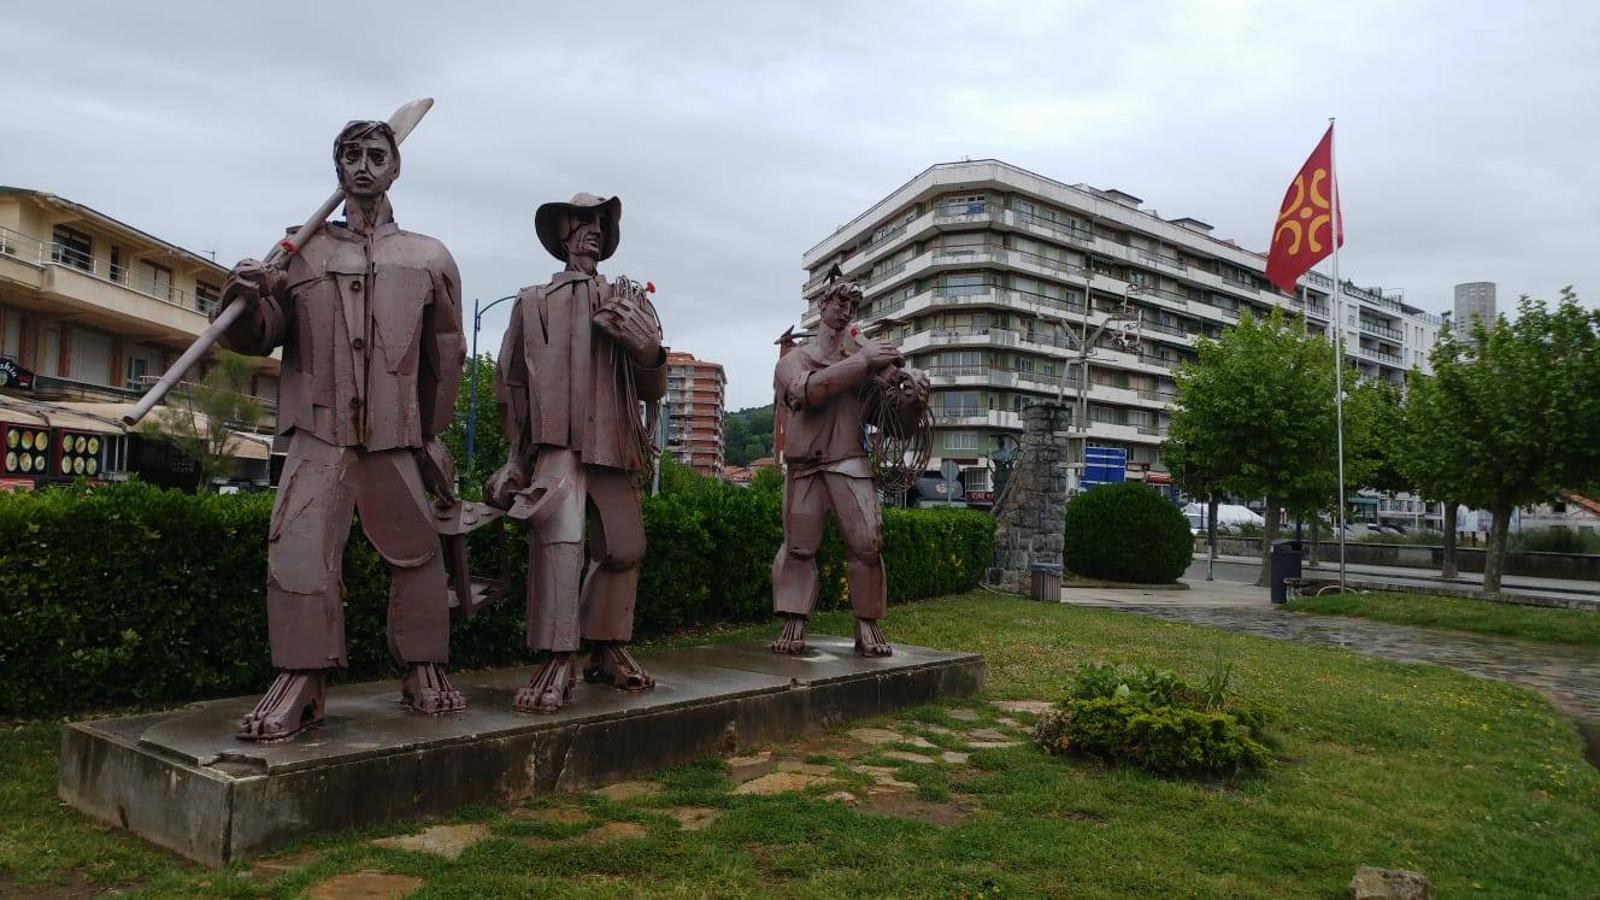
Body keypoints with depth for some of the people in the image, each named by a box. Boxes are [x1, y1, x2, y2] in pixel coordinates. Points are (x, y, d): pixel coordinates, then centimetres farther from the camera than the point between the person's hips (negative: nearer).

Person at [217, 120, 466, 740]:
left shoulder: (429, 259, 11)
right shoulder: (303, 251, 11)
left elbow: (445, 358, 15)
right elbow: (261, 337, 8)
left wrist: (431, 436, 17)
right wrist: (246, 300, -15)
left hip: (396, 440, 1)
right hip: (319, 436, -1)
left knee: (417, 553, 5)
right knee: (299, 549, -13)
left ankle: (424, 672, 19)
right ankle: (299, 683, -4)